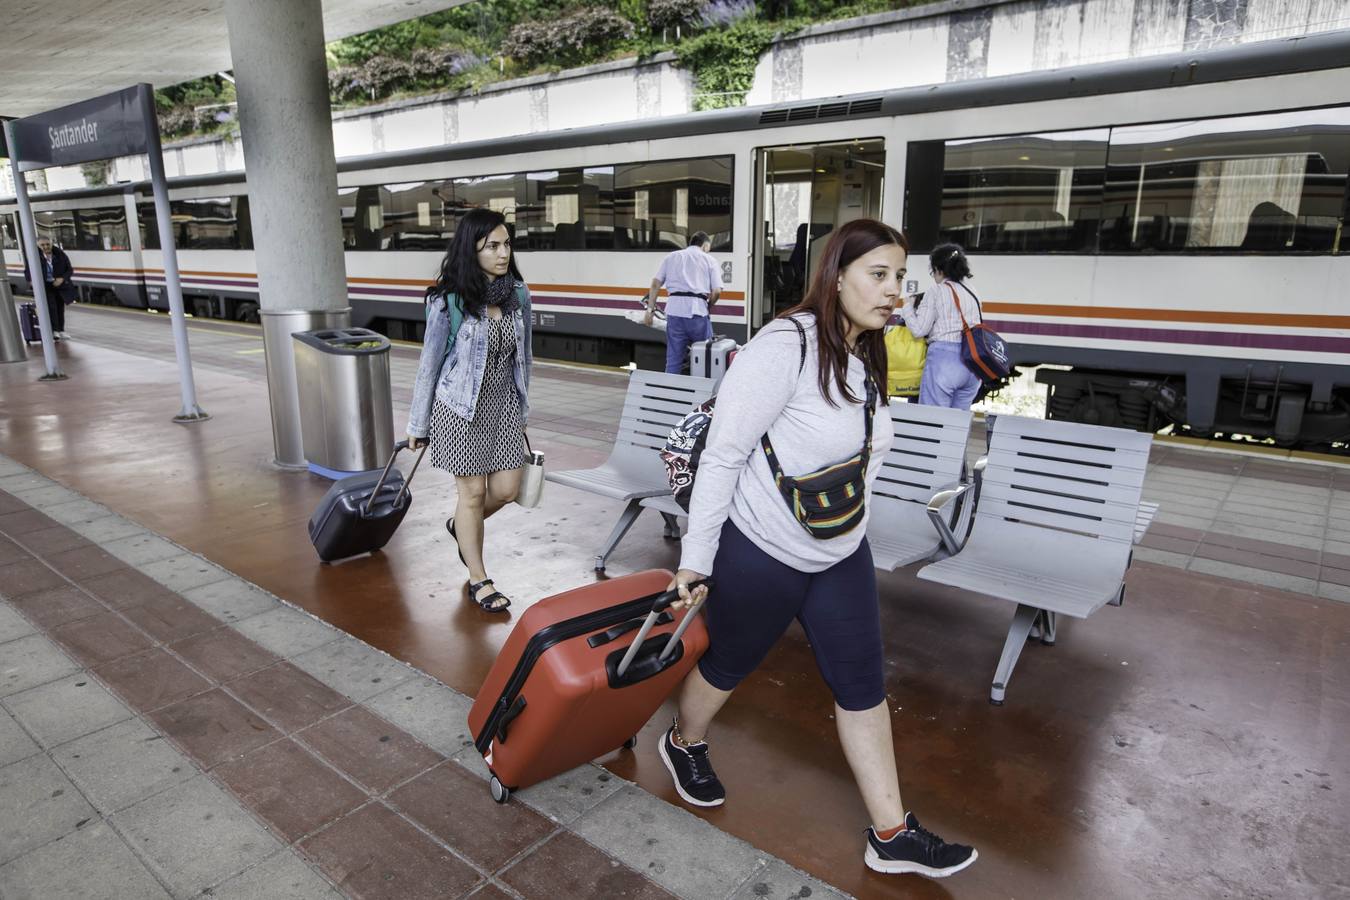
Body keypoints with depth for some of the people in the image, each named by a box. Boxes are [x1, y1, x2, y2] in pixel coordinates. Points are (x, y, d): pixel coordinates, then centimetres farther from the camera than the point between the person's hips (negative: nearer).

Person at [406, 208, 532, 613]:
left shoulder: (518, 294, 0)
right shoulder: (448, 301, -14)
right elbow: (430, 363, -6)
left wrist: (522, 408, 15)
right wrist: (417, 424, 0)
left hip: (503, 403, 5)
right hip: (460, 408, -5)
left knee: (507, 489, 6)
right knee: (473, 492, 3)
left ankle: (459, 526, 40)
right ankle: (478, 580, 21)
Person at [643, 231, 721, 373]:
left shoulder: (671, 257, 20)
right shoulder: (709, 259, 11)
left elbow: (655, 284, 10)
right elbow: (716, 291, 1)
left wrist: (650, 309, 11)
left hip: (674, 310, 3)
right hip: (698, 310, -3)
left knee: (673, 358, 6)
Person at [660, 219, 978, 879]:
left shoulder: (867, 357, 2)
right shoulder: (785, 347, -23)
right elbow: (722, 456, -22)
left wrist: (845, 532, 18)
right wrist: (696, 560, -19)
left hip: (841, 555, 7)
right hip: (760, 552, -7)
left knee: (863, 686, 12)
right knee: (729, 663, 17)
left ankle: (891, 835, 29)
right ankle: (684, 744, 49)